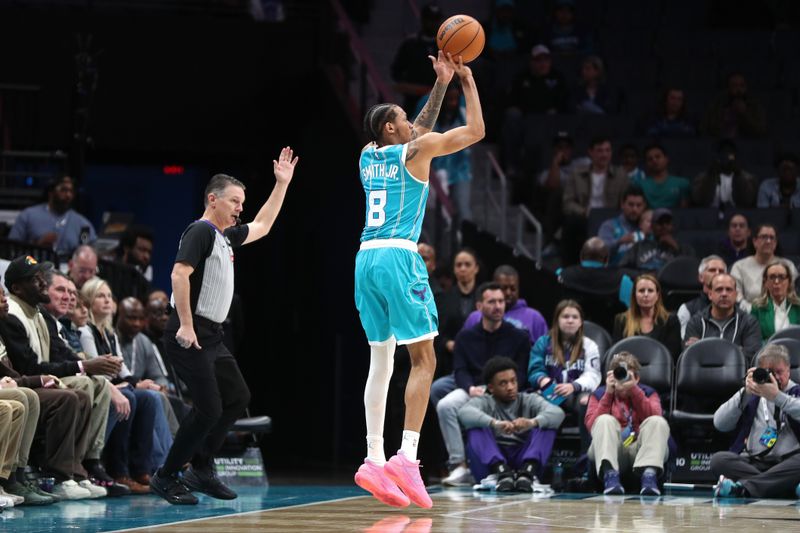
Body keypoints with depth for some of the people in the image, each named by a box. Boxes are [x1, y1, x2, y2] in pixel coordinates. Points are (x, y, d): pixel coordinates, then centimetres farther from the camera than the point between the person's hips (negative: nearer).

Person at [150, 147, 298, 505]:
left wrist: (282, 184, 32)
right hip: (191, 336, -10)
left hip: (211, 337, 10)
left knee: (238, 398, 13)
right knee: (209, 409, -12)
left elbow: (262, 227, 35)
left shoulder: (225, 236, 18)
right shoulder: (201, 231, -10)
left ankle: (200, 469, 19)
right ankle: (166, 477, -1)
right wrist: (186, 325, -25)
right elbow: (179, 274, -21)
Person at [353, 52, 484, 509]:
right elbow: (476, 130, 6)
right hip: (399, 257, -7)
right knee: (424, 360, -5)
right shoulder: (415, 150, -1)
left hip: (366, 259, 7)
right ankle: (407, 456, -17)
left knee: (381, 361, 10)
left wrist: (441, 86, 33)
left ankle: (375, 459, 3)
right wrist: (467, 80, 16)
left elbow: (419, 133, 35)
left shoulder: (368, 156, 18)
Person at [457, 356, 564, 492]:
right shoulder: (485, 402, 8)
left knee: (547, 424, -14)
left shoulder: (529, 401, 11)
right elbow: (464, 412, -18)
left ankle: (528, 471, -38)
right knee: (476, 427, -20)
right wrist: (495, 423, -38)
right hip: (491, 462, -1)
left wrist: (532, 422, -33)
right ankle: (501, 472, -42)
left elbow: (558, 413, -10)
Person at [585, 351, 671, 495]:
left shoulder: (648, 393, 19)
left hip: (639, 450, 1)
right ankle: (610, 475, -50)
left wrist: (634, 390, -13)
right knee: (605, 421, -28)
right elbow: (592, 425, -2)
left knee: (658, 422, -24)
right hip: (612, 451, -1)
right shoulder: (600, 394, 18)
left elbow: (652, 418, -5)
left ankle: (649, 474, -47)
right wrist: (608, 394, -6)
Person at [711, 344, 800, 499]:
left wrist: (777, 396, -17)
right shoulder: (751, 396, 22)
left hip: (786, 463, -2)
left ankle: (741, 487, -44)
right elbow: (720, 423, 7)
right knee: (718, 459, -26)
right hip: (753, 463, 2)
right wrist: (745, 393, -3)